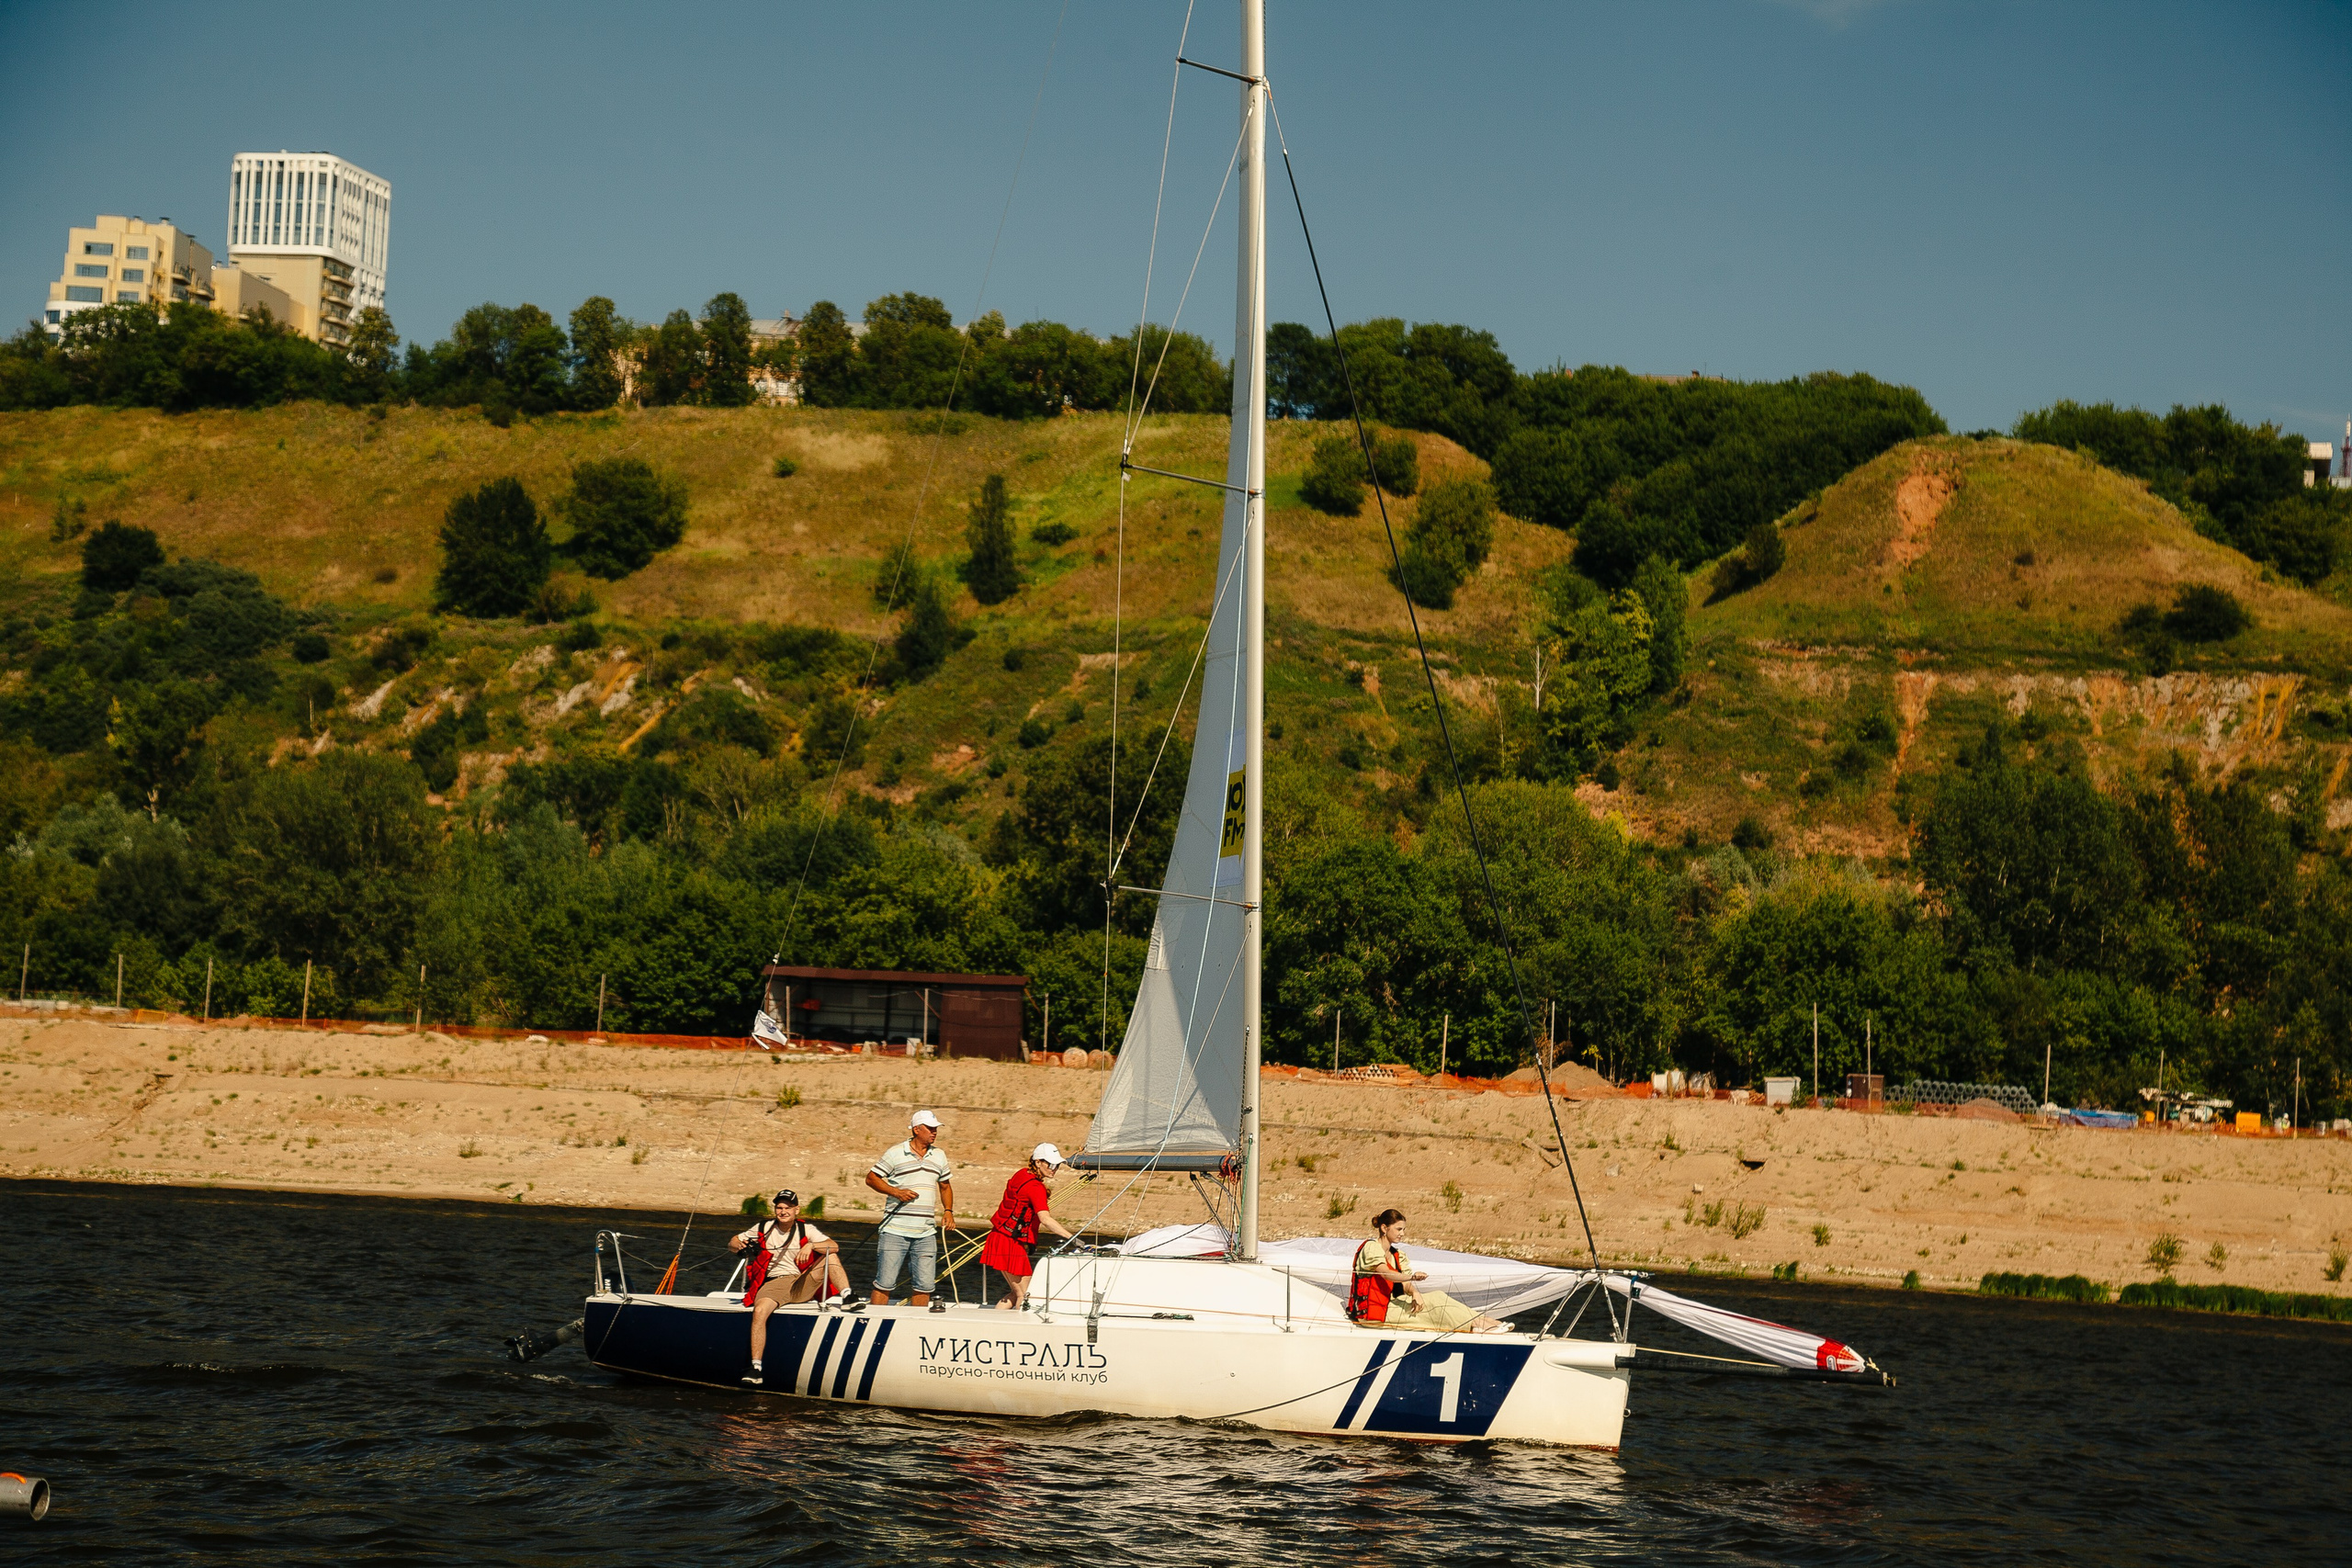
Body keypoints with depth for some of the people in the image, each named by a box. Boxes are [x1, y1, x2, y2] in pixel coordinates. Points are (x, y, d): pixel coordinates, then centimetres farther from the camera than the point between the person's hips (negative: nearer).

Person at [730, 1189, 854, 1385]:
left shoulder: (806, 1230, 5)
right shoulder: (763, 1229, 8)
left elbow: (834, 1246, -8)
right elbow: (732, 1243, 14)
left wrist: (811, 1246, -25)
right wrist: (737, 1245, -11)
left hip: (802, 1285, 1)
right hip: (774, 1285, -1)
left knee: (832, 1257, -16)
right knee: (759, 1311, -32)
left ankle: (846, 1297, -32)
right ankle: (756, 1367, -34)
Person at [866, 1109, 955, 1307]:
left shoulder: (939, 1156, 14)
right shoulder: (895, 1154, -2)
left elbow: (945, 1186, 25)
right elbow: (871, 1178, 1)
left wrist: (948, 1210, 9)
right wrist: (896, 1192, -12)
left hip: (926, 1233, 5)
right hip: (895, 1230, -5)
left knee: (925, 1284, 4)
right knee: (885, 1282, -3)